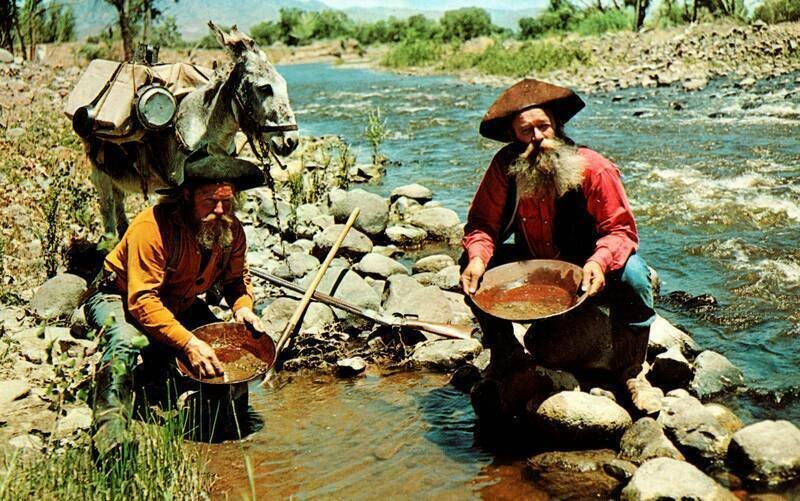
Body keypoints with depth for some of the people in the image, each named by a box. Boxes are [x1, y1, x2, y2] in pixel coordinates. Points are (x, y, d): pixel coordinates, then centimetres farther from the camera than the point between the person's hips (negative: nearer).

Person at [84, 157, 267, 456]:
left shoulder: (231, 230, -13)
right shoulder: (152, 228, -34)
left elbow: (237, 278, 6)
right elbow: (142, 302, -37)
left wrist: (242, 306, -18)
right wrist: (188, 342, -45)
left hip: (180, 305, 6)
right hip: (120, 299, -6)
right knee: (126, 341, -38)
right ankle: (110, 426, -37)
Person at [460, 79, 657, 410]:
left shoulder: (594, 169, -23)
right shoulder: (504, 167, -15)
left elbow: (620, 229, -20)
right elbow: (482, 224, -10)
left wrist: (599, 262, -41)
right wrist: (477, 257, -33)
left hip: (589, 273, -3)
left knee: (631, 273, -33)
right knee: (472, 265, -17)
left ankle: (631, 371, -8)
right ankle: (504, 358, 5)